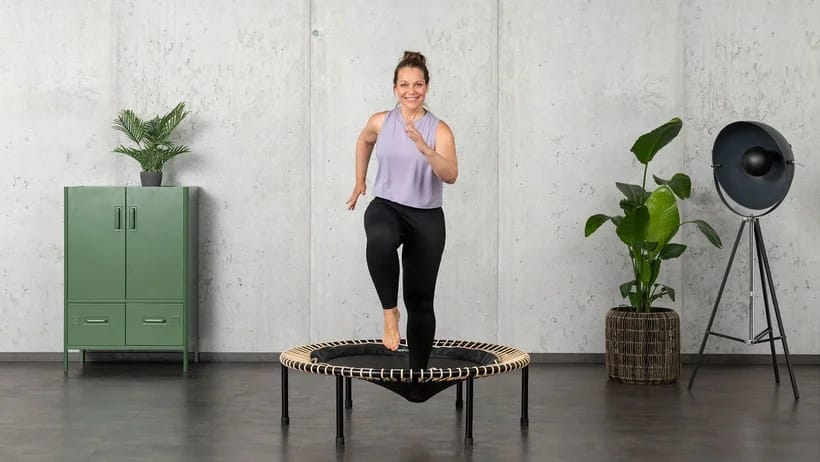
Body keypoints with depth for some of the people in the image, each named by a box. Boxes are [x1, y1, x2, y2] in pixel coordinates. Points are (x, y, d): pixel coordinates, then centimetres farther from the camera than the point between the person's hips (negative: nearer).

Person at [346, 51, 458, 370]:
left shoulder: (439, 130, -7)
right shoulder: (380, 122, 0)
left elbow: (451, 176, -19)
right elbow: (364, 142, 23)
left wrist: (425, 149, -33)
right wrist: (359, 183, 26)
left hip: (426, 217, 0)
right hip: (386, 206, 0)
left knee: (420, 301, 5)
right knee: (380, 241, -40)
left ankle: (418, 373, 19)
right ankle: (389, 312, -22)